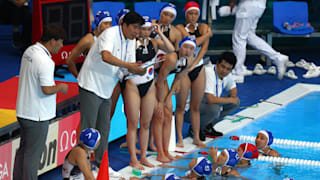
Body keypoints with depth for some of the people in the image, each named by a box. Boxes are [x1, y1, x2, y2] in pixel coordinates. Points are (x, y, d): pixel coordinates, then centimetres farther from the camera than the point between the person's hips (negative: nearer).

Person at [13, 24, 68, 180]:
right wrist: (60, 87, -7)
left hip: (23, 111, 9)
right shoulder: (45, 61, -24)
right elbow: (47, 89, -26)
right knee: (33, 154, 1)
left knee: (23, 149, 19)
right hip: (37, 115, -9)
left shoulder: (29, 51, 5)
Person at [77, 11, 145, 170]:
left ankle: (101, 162, 24)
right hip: (91, 86, -9)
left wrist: (138, 70, -16)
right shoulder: (110, 34, -19)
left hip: (106, 90, 9)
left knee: (104, 127, 14)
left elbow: (130, 66, 7)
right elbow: (106, 56, -37)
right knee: (88, 128, -6)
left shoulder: (131, 41, 8)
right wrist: (128, 65, -40)